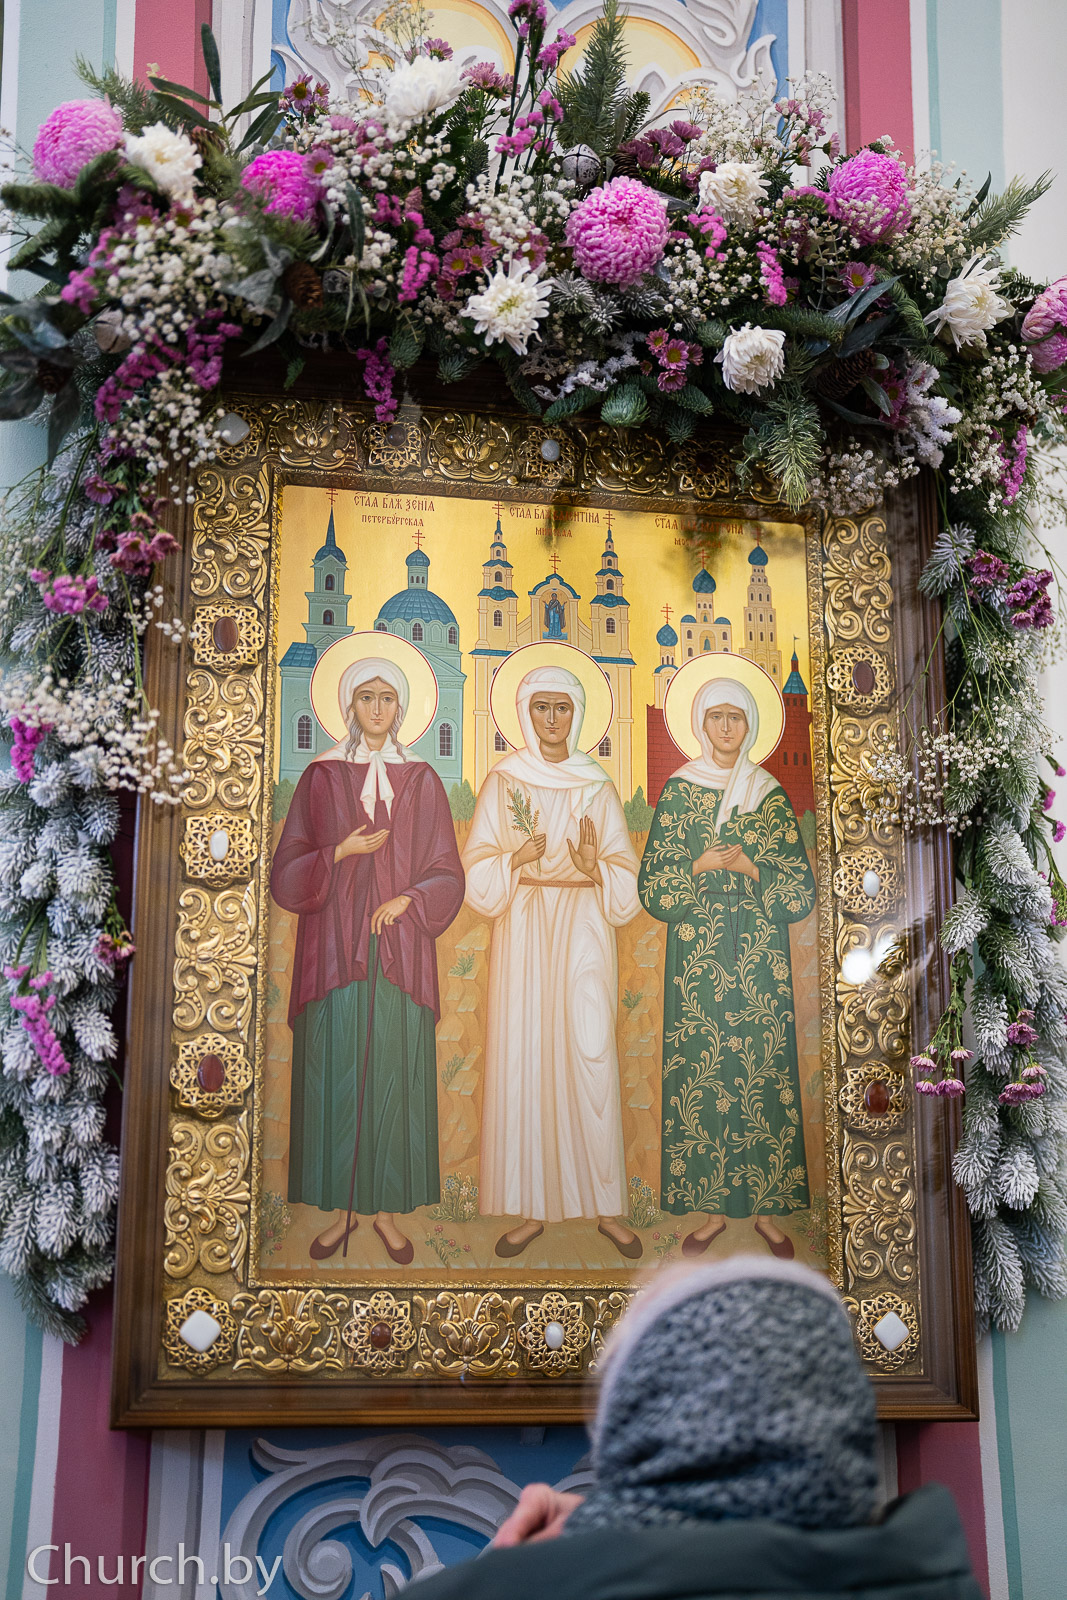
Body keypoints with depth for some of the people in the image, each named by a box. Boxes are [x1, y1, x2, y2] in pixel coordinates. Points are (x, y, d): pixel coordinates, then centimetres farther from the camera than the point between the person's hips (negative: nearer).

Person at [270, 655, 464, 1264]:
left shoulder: (421, 781, 6)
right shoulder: (321, 778, 5)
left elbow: (447, 873, 5)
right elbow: (286, 873, 2)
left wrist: (408, 900, -12)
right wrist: (341, 854, -13)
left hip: (400, 951, 0)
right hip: (333, 950, 0)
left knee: (394, 1073, 1)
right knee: (335, 1075, 1)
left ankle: (387, 1209, 11)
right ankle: (341, 1207, 12)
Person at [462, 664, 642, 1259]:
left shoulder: (598, 787, 7)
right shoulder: (503, 783, 6)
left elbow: (628, 880, 4)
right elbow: (479, 877, 2)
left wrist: (596, 867, -17)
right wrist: (518, 859, -17)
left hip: (584, 935, 0)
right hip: (523, 934, 0)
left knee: (591, 1060, -4)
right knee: (523, 1060, -2)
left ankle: (606, 1206, 6)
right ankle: (533, 1208, 8)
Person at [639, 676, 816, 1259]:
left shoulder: (772, 795, 6)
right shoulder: (678, 792, 5)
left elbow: (802, 890, 2)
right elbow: (653, 886, 1)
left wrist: (750, 868, -12)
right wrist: (701, 867, -14)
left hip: (760, 959, 0)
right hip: (698, 959, 0)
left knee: (764, 1075, 0)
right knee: (700, 1074, 0)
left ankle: (767, 1206, 10)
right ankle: (713, 1205, 11)